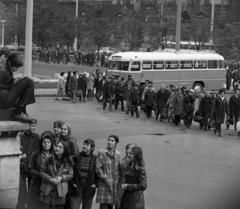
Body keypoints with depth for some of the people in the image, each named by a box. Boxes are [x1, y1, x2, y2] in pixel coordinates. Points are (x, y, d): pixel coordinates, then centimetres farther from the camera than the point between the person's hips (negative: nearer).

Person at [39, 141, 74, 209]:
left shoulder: (68, 162, -2)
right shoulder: (49, 159, -4)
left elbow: (70, 174, 4)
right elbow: (42, 171, -1)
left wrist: (61, 178, -14)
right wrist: (50, 179, -15)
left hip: (61, 192, 1)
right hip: (47, 191, -1)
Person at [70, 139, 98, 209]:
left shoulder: (95, 159, -1)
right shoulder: (76, 157, 1)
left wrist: (95, 184, -5)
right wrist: (72, 182, -1)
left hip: (89, 189, 0)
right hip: (76, 188, 0)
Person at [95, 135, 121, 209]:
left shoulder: (118, 154, 9)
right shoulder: (102, 152, -3)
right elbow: (98, 168, -6)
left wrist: (118, 179, 2)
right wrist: (105, 179, -10)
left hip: (115, 185, 4)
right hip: (105, 185, -4)